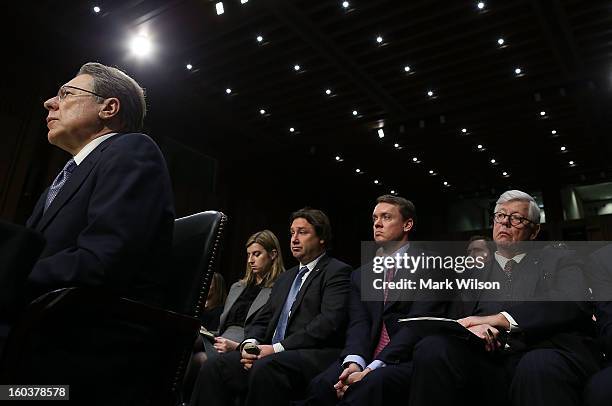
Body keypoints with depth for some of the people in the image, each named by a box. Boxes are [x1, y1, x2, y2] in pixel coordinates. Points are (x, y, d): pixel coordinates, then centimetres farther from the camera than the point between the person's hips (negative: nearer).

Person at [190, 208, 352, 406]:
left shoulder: (337, 272, 0)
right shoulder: (285, 278, 25)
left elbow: (329, 322, -14)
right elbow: (261, 320, 19)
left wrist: (277, 348, -18)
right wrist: (250, 343, -4)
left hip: (312, 355, -7)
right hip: (272, 354, 7)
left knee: (265, 368, -34)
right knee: (213, 368, -14)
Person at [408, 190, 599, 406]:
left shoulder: (559, 259, 17)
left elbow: (574, 304, -3)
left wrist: (499, 318, -11)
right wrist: (471, 327, -11)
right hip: (488, 356, 4)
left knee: (539, 367, -38)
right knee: (432, 348, -26)